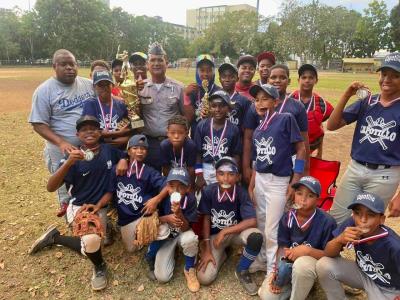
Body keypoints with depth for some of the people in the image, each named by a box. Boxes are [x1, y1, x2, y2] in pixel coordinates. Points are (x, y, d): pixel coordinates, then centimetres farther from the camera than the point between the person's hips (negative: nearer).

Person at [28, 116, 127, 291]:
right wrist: (69, 162, -32)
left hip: (101, 208, 4)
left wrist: (123, 162, -12)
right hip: (79, 207, -4)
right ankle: (99, 266, 3)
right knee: (92, 240, -33)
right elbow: (51, 187, -18)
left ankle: (55, 237, 36)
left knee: (89, 249, 9)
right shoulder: (74, 159, -11)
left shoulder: (109, 151, -4)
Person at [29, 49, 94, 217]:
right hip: (63, 153, -3)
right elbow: (38, 124, -9)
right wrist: (61, 143, -23)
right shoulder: (44, 90, -7)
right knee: (67, 191, 11)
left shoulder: (88, 84, 3)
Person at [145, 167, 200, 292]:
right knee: (162, 277, -11)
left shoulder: (190, 199, -24)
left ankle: (189, 270, -7)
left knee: (190, 239, -38)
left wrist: (179, 214, -41)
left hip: (182, 234, 0)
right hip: (164, 236, 1)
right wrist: (166, 218, -30)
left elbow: (185, 228, -22)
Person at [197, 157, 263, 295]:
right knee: (204, 278, -15)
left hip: (236, 232, 0)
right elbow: (206, 219, -9)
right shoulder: (208, 191, -19)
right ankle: (221, 255, 18)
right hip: (214, 235, 0)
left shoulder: (241, 193, -21)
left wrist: (225, 231, -25)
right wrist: (207, 250, -9)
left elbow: (252, 222, -27)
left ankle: (241, 270, -3)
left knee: (256, 237, -34)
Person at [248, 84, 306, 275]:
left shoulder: (286, 119, -10)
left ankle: (272, 270, 20)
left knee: (271, 229, 1)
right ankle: (262, 260, 38)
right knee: (261, 224, 18)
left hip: (278, 181, -6)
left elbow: (301, 149, -11)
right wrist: (251, 184, 9)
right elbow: (258, 159, 12)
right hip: (259, 179, 6)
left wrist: (294, 183, -14)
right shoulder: (258, 129, 8)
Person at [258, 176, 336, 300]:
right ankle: (297, 286, 15)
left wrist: (307, 250, -31)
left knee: (302, 264, -40)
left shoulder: (327, 222, -21)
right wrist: (277, 271, -16)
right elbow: (282, 247, -3)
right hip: (289, 263, 4)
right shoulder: (287, 218, -8)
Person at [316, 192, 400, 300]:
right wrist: (339, 239, -36)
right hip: (362, 273, 3)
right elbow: (328, 254, -20)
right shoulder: (351, 224, -25)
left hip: (388, 289, -2)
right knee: (324, 265, -18)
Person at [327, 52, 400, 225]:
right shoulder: (366, 102, 3)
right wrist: (346, 95, -13)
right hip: (355, 169, 3)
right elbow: (332, 125, -3)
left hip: (384, 176, -3)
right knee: (335, 220, 11)